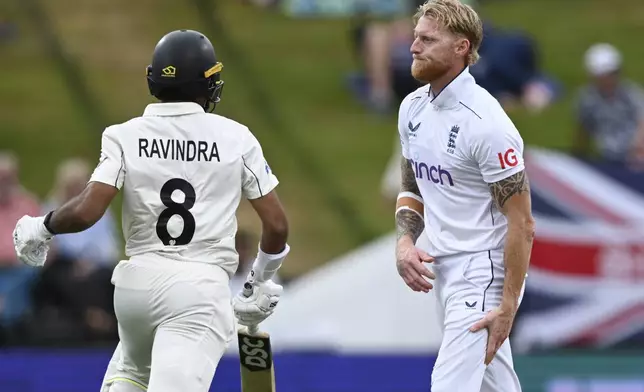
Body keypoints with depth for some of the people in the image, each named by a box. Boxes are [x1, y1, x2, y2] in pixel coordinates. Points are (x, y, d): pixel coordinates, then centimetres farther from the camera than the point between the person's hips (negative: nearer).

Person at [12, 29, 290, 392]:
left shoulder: (126, 137, 1)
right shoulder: (237, 139, 1)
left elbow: (85, 212, -11)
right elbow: (277, 225, 3)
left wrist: (41, 227, 10)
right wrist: (262, 280, 22)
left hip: (139, 281, 3)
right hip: (202, 289, -3)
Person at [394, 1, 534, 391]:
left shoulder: (485, 122, -19)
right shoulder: (413, 107, 6)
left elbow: (522, 224, -17)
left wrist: (508, 307, -20)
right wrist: (405, 242, -1)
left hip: (483, 274, -8)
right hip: (443, 269, 8)